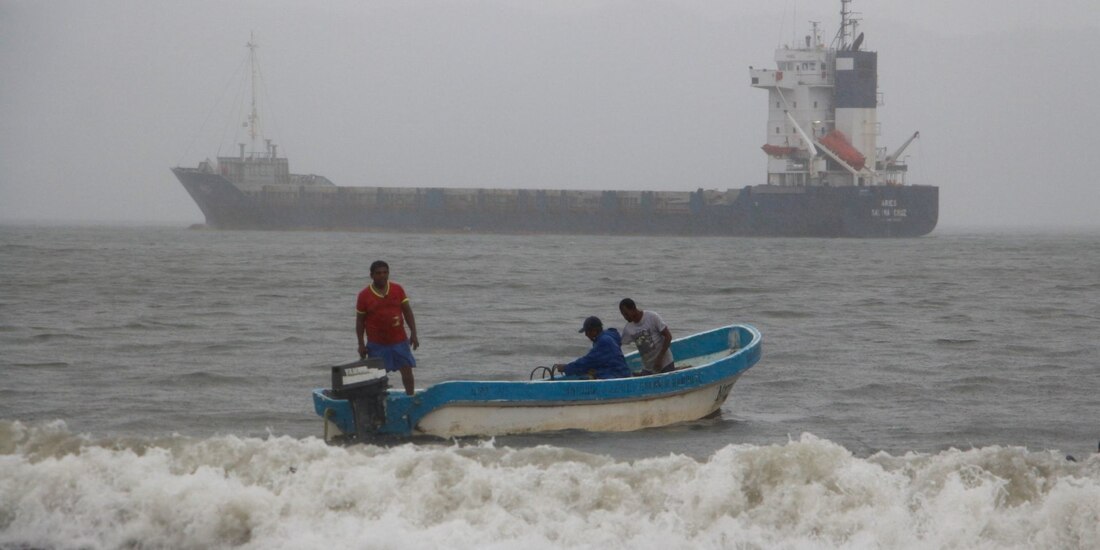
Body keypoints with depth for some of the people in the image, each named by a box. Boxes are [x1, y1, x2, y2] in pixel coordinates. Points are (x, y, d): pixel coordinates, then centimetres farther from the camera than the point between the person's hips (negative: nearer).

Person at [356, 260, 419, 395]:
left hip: (399, 340, 2)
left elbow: (407, 312, 7)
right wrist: (361, 345, -2)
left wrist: (413, 334, 0)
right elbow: (360, 320, 1)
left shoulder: (397, 290, 2)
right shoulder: (364, 295, -4)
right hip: (377, 343, -2)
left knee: (407, 370, 2)